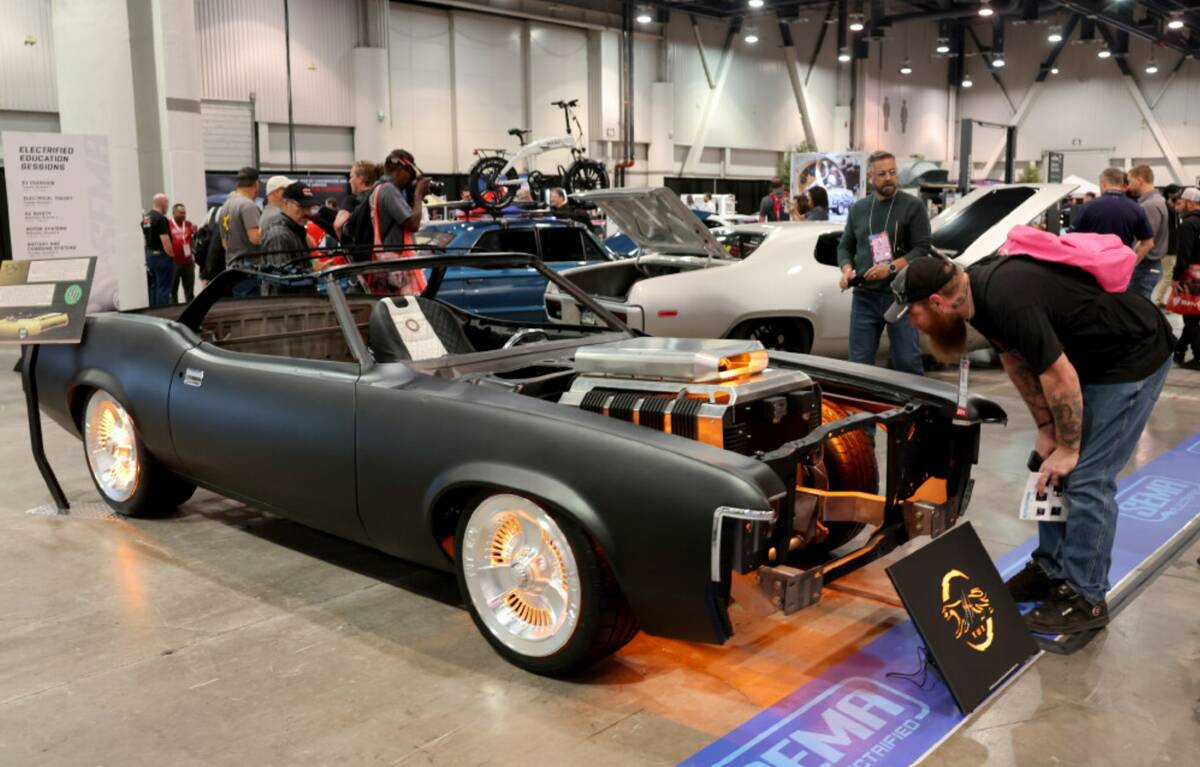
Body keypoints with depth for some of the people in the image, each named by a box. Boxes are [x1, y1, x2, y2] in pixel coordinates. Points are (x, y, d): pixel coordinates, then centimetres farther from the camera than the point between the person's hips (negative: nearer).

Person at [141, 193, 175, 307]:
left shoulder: (145, 217, 12)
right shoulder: (161, 218, -17)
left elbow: (145, 237, 18)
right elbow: (165, 240, -22)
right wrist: (171, 255, -11)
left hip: (149, 254, 9)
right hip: (161, 255, -9)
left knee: (153, 287, 14)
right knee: (164, 288, -6)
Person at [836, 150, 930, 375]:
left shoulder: (913, 206, 1)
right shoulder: (858, 208, 13)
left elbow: (922, 248, -5)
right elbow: (845, 246, 19)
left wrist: (891, 267, -19)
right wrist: (847, 269, -3)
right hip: (865, 297, 3)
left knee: (908, 363, -1)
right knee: (859, 364, 5)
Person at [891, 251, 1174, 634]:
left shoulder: (1009, 302, -34)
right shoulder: (978, 291, -5)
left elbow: (1060, 380, -28)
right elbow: (1015, 360, 6)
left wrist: (1068, 448, -15)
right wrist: (1046, 429, 4)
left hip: (1133, 358, -9)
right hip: (1089, 356, 9)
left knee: (1088, 479, -8)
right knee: (1052, 472, 11)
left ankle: (1085, 598, 3)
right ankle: (1052, 568, 24)